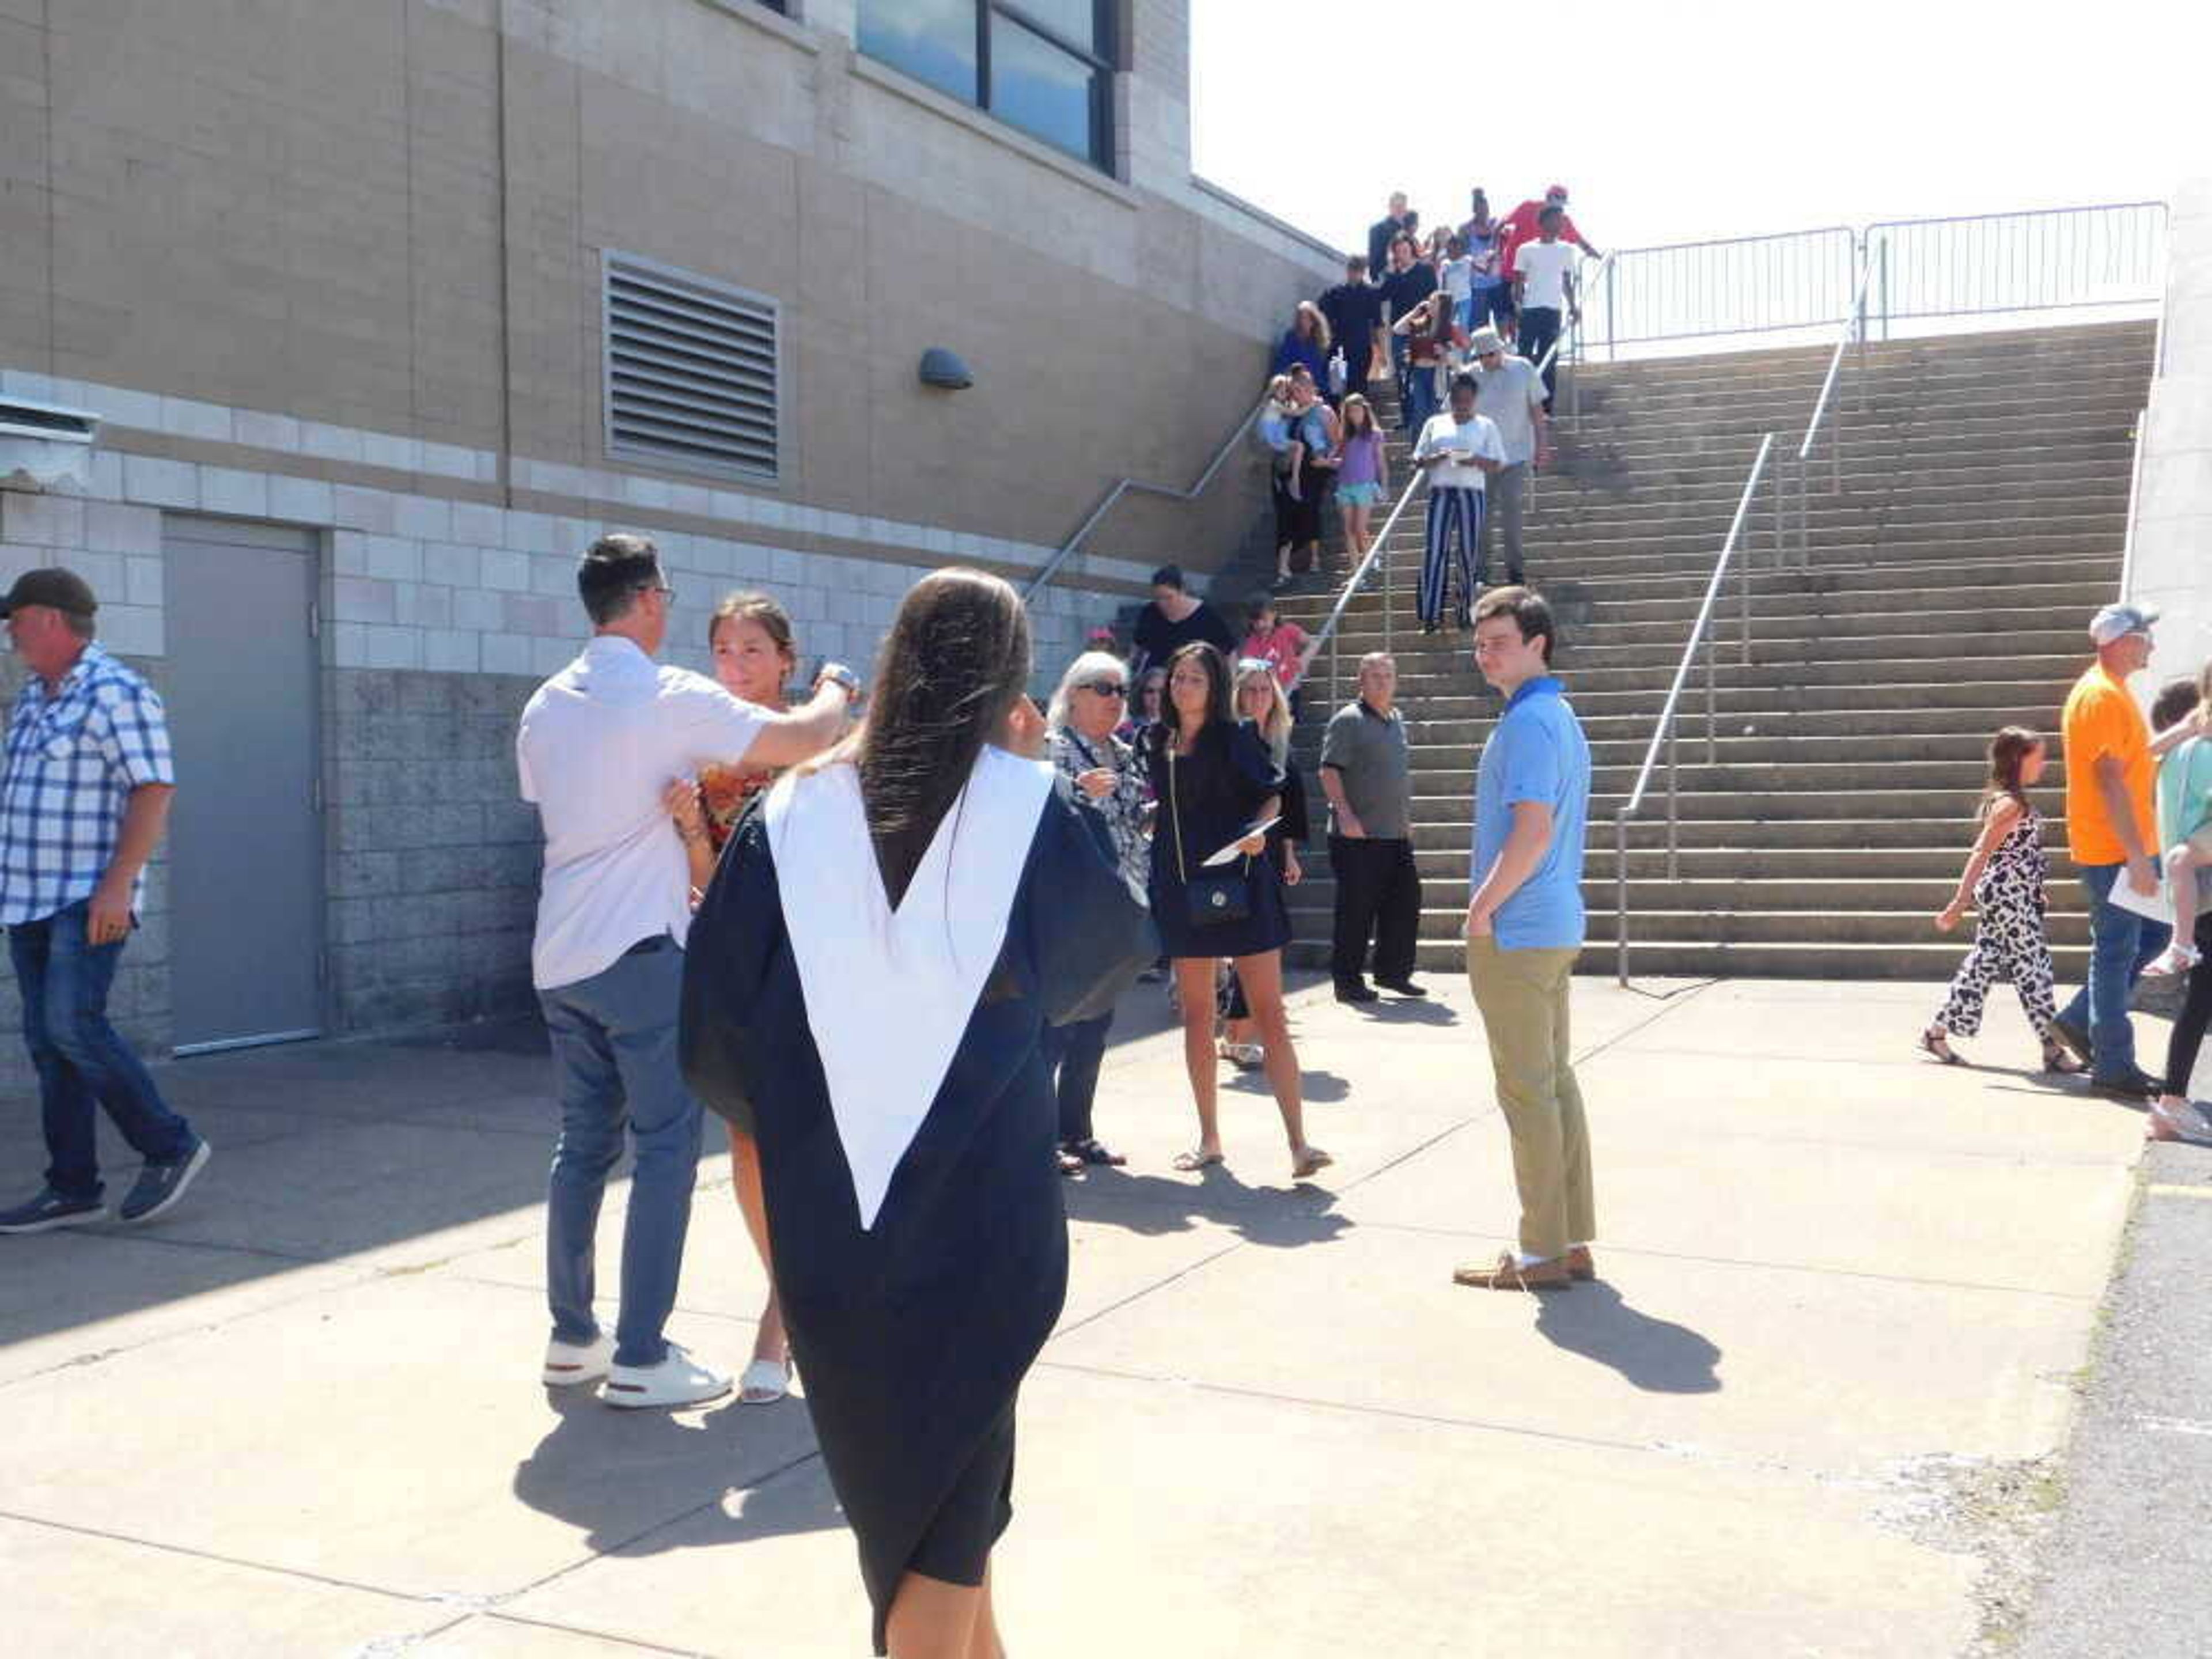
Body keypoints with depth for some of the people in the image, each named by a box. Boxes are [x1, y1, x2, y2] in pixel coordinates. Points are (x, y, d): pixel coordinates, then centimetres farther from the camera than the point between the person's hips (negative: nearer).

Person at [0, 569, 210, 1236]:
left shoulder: (117, 694, -11)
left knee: (74, 1026, -17)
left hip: (90, 899, -9)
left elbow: (154, 794, -17)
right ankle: (73, 1188, 9)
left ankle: (169, 1146, -2)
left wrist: (117, 885, -23)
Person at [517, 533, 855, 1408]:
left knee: (583, 1142, 14)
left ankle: (572, 1336, 21)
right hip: (642, 951, -7)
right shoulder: (673, 699, -12)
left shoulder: (546, 705, 10)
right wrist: (835, 689, 8)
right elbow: (802, 740, -15)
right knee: (666, 1148, -1)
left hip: (560, 955, 7)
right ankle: (640, 1358, 0)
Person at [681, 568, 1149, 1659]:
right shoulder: (1034, 812, -7)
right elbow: (1114, 953, 11)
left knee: (892, 1475, 22)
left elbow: (712, 1029, -1)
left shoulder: (793, 814, -2)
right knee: (947, 1492, 11)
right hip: (981, 1217, -3)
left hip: (825, 1221, 3)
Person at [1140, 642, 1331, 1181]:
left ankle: (1298, 1143, -7)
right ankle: (1209, 1139, 19)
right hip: (1182, 888, 5)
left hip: (1239, 884, -4)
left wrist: (1257, 831, -17)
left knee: (1269, 1014, -7)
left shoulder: (1234, 738, -3)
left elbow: (1272, 795, 0)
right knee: (1196, 1016, 9)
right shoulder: (1157, 743, 9)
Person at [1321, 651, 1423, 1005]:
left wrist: (1407, 817, 21)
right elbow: (1329, 770, -14)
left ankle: (1393, 972, 22)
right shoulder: (1349, 720, -7)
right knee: (1356, 910, -3)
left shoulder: (1397, 720, 17)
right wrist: (1345, 814, -22)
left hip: (1397, 834, 8)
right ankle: (1348, 982, 6)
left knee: (1405, 903, 9)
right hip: (1358, 835, -8)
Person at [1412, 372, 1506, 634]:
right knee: (1434, 551, -8)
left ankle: (1467, 612, 9)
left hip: (1471, 492, -1)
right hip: (1440, 491, 1)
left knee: (1469, 552, 0)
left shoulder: (1486, 426, 11)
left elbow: (1497, 464, 6)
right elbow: (1419, 460, 11)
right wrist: (1437, 458, -9)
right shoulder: (1435, 424, 15)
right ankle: (1431, 614, -8)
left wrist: (1477, 461, -14)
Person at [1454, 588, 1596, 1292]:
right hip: (1556, 926, 10)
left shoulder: (1527, 721, -16)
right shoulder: (1562, 716, 15)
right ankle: (1572, 1241, 19)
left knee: (1528, 1091, -3)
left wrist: (1481, 909, -14)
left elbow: (1532, 832, -24)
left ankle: (1542, 1253, 4)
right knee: (1556, 1082, 13)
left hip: (1515, 932, -10)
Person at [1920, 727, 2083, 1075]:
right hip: (2009, 899, -10)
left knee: (1984, 965, 11)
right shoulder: (2009, 804, -16)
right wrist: (1959, 904, -25)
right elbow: (1980, 854, -21)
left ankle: (1938, 1032, 14)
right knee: (2033, 969, -3)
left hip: (2007, 899, 10)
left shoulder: (2013, 802, 13)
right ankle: (2054, 1049, 3)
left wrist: (2035, 895, 27)